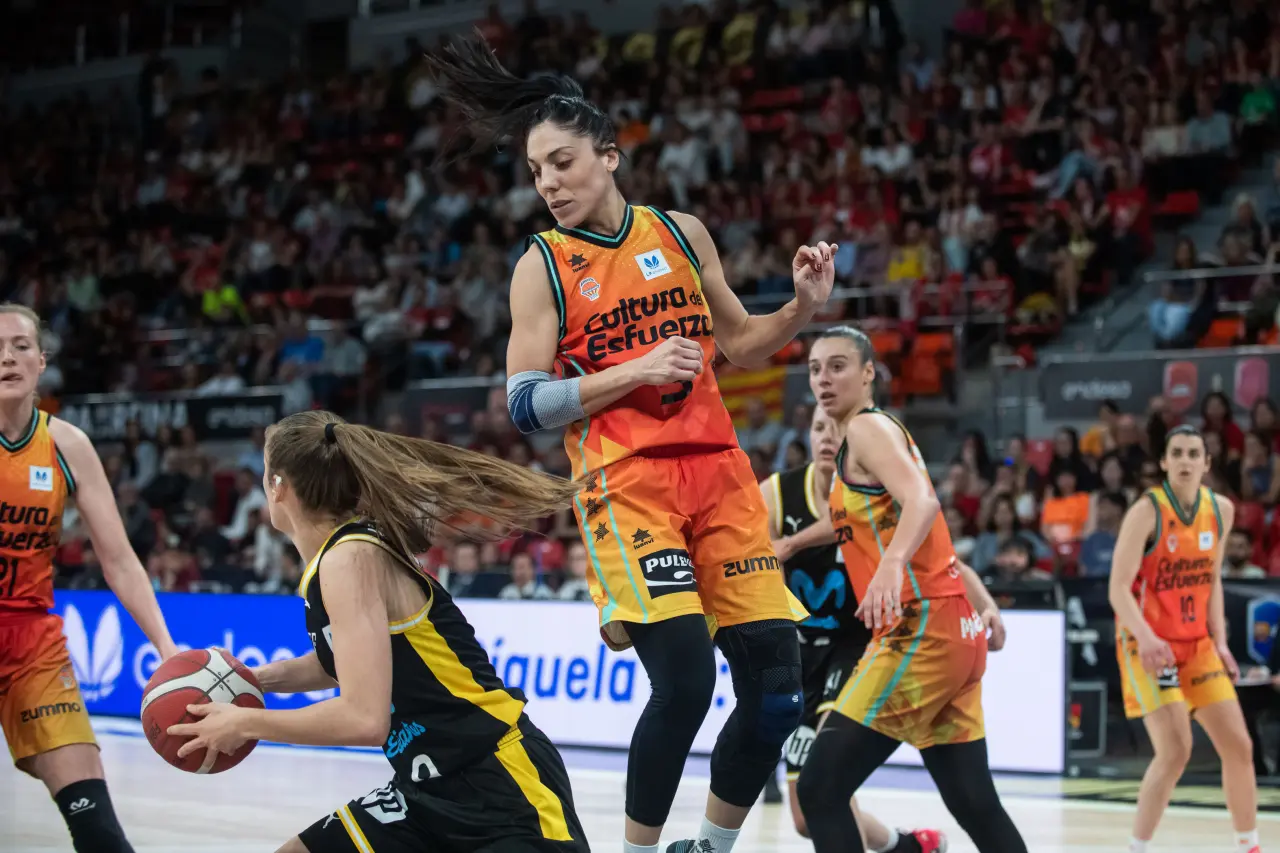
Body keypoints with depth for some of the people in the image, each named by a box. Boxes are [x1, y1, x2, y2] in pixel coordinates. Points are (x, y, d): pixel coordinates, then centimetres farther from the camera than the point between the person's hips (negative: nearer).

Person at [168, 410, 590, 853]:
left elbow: (364, 718, -26)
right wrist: (255, 679, 10)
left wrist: (246, 723, -14)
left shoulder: (351, 559, -18)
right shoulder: (331, 557, 7)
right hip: (434, 792, 10)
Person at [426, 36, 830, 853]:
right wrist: (636, 371, -15)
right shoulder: (543, 266, 0)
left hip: (718, 471, 5)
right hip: (626, 482, -4)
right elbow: (525, 405, -5)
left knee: (777, 687, 1)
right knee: (686, 679, -18)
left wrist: (804, 308, 2)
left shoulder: (682, 232, 10)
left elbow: (739, 343, 20)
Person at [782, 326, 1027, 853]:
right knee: (975, 806, 13)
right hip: (952, 631, 10)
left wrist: (892, 562, -40)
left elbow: (923, 502, -24)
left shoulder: (868, 427, -5)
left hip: (922, 629, -10)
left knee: (820, 789, -11)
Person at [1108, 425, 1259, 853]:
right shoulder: (1146, 512, -15)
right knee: (1175, 752, -17)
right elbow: (1119, 588, -18)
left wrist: (1219, 641, 6)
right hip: (1150, 645, -6)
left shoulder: (1221, 511, 4)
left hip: (1197, 643, 6)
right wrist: (1146, 638, -32)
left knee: (1239, 746, 6)